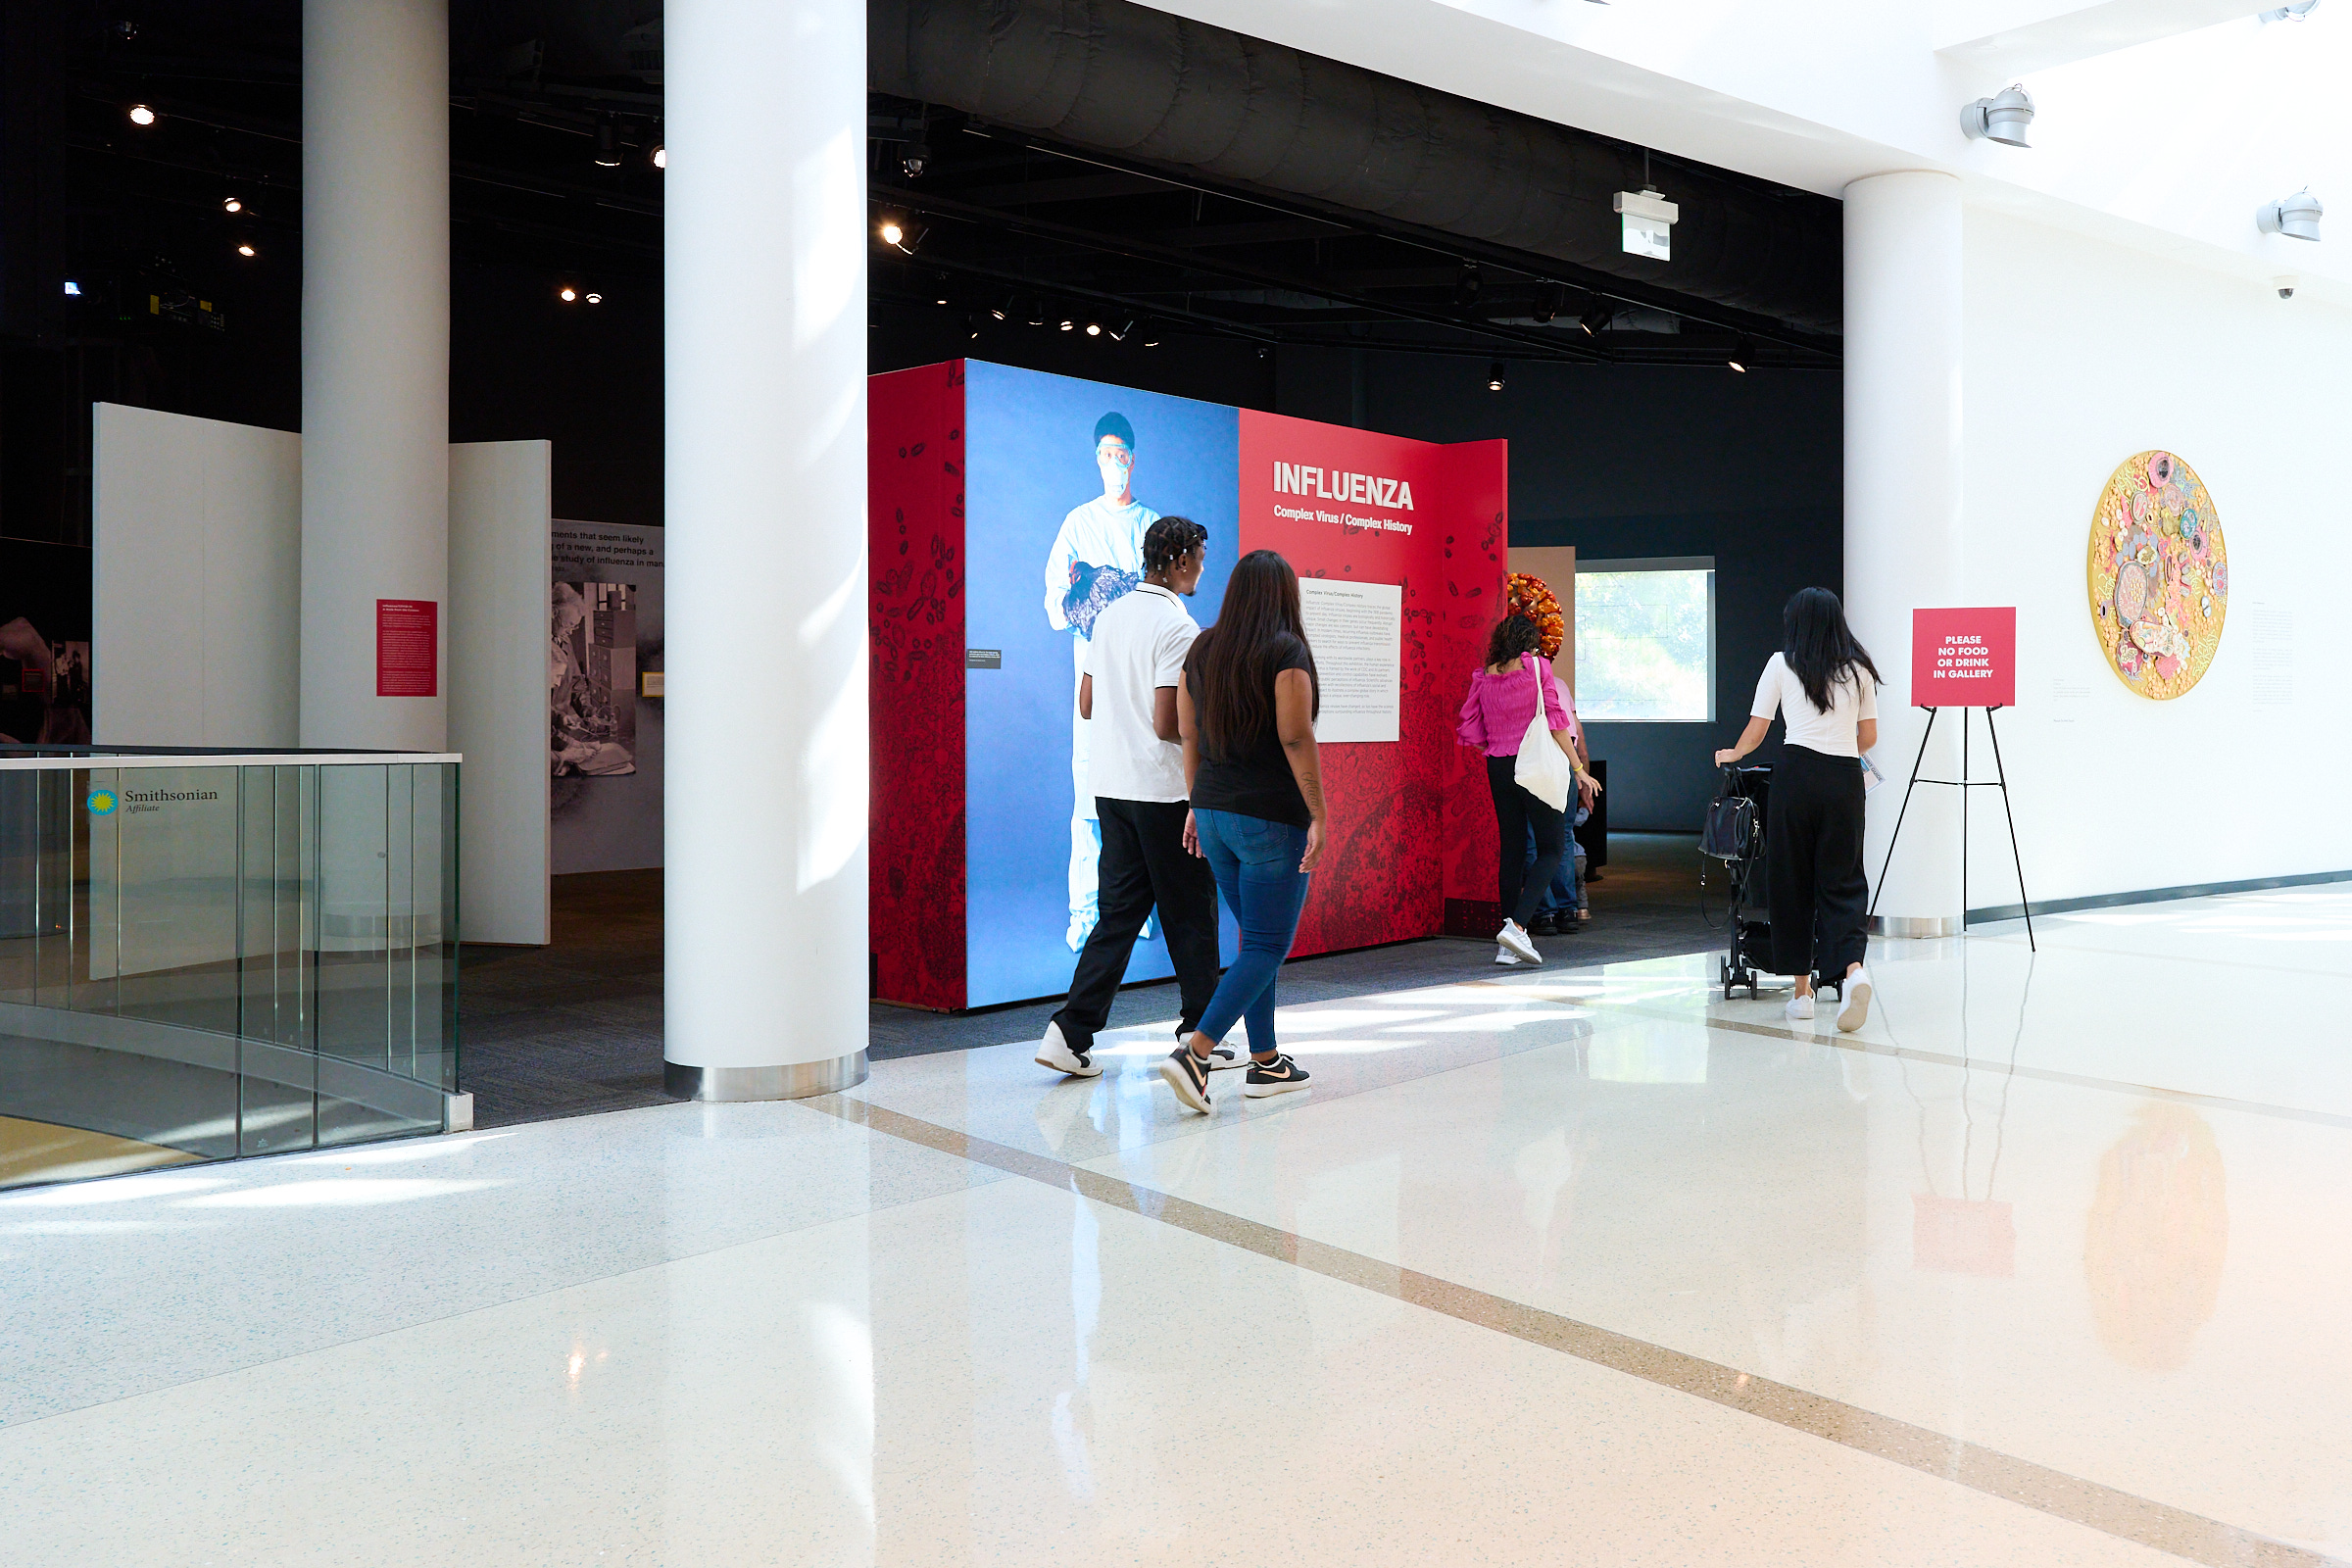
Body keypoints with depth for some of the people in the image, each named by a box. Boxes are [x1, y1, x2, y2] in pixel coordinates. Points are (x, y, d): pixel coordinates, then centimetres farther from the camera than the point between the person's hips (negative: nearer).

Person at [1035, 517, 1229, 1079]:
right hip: (1166, 792, -7)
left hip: (1112, 788, 7)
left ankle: (1071, 1033, 2)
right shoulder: (1177, 627, -15)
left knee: (1119, 913, 10)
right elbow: (1168, 725, -19)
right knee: (1190, 916, 5)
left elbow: (1087, 705, 15)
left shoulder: (1109, 617, 10)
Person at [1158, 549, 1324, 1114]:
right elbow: (1296, 738, -17)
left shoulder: (1201, 650, 8)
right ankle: (1194, 1053, -14)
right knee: (1267, 945, -1)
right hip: (1273, 819, -7)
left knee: (1256, 937, 17)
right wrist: (1319, 814, -13)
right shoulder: (1286, 652, -11)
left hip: (1214, 810, 7)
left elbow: (1189, 735, 11)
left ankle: (1265, 1061, 20)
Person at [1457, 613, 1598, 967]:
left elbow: (1469, 729, 4)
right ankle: (1516, 925, -16)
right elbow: (1556, 722, -6)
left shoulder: (1484, 677, 7)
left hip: (1497, 767, 5)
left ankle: (1508, 945, 8)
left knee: (1510, 849, 10)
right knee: (1552, 848, 2)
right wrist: (1579, 770, -3)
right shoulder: (1537, 666, -3)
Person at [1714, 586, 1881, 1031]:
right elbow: (1868, 737, 15)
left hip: (1797, 776, -2)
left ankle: (1802, 989, 11)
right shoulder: (1859, 668, 12)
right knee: (1842, 880, 5)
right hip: (1845, 779, 2)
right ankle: (1853, 968, -21)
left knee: (1792, 880, 8)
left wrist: (1732, 754, 27)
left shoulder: (1782, 664, 6)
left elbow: (1756, 732, 7)